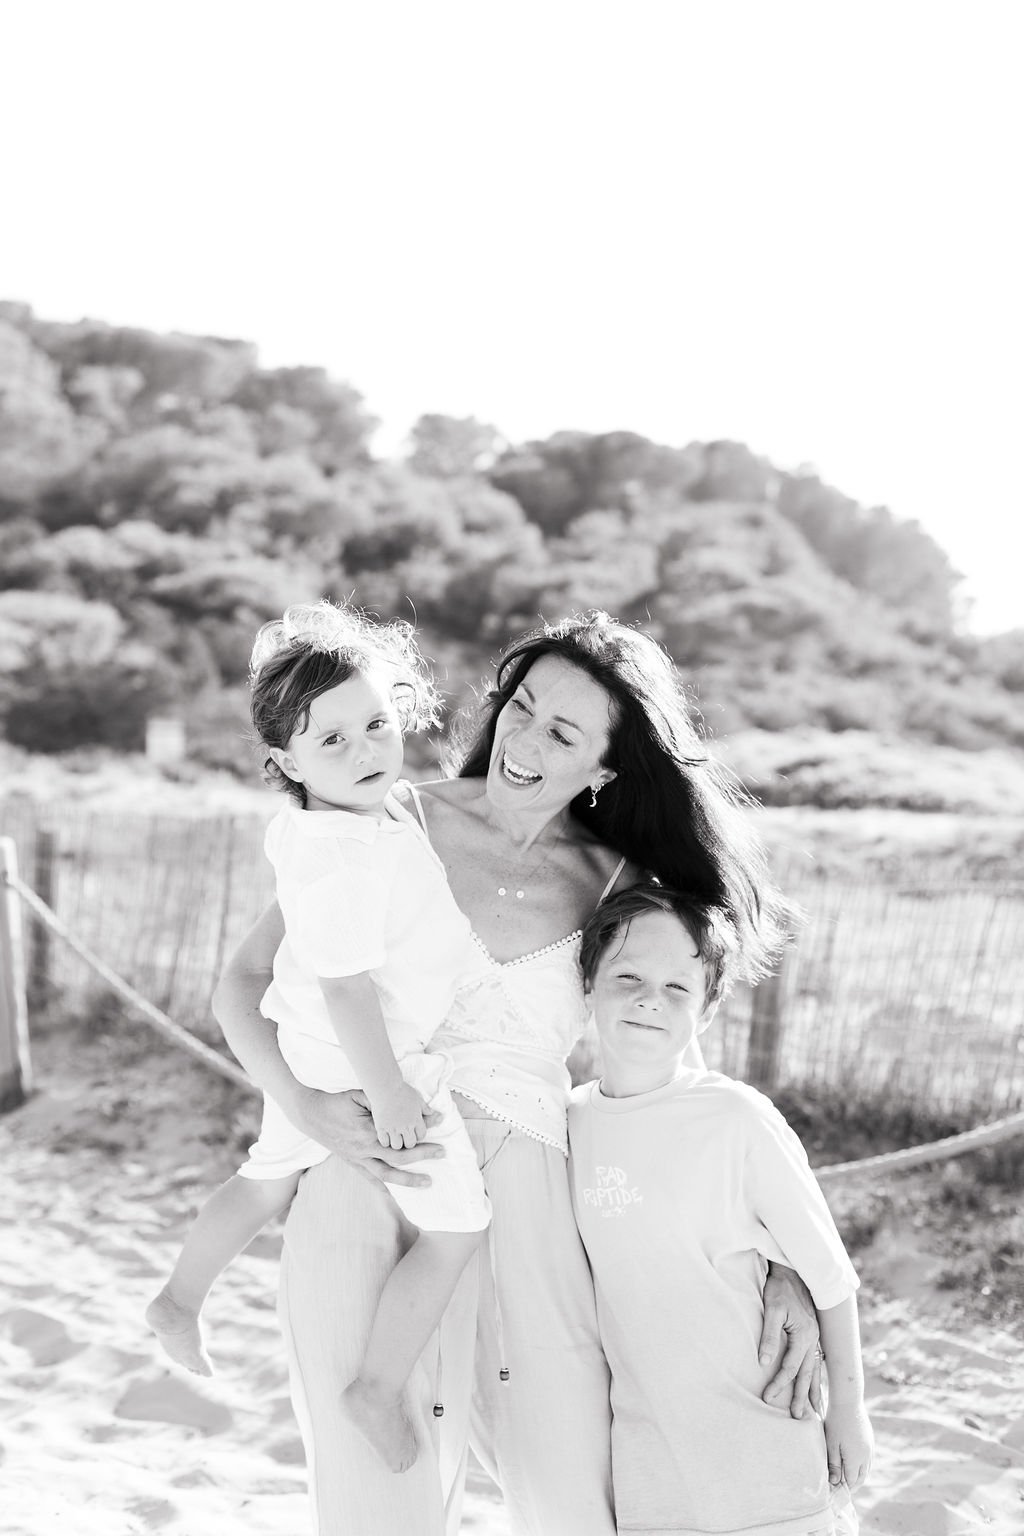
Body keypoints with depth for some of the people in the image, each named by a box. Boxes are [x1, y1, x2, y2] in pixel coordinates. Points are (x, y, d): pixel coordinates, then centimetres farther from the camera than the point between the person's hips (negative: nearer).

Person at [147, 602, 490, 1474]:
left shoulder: (302, 828, -2)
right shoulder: (351, 853, -31)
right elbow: (347, 983, -30)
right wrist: (388, 1092, -25)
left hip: (308, 1053, 10)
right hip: (374, 1066, -10)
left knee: (269, 1177, 31)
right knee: (455, 1227, 0)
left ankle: (180, 1301, 47)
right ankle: (380, 1390, 7)